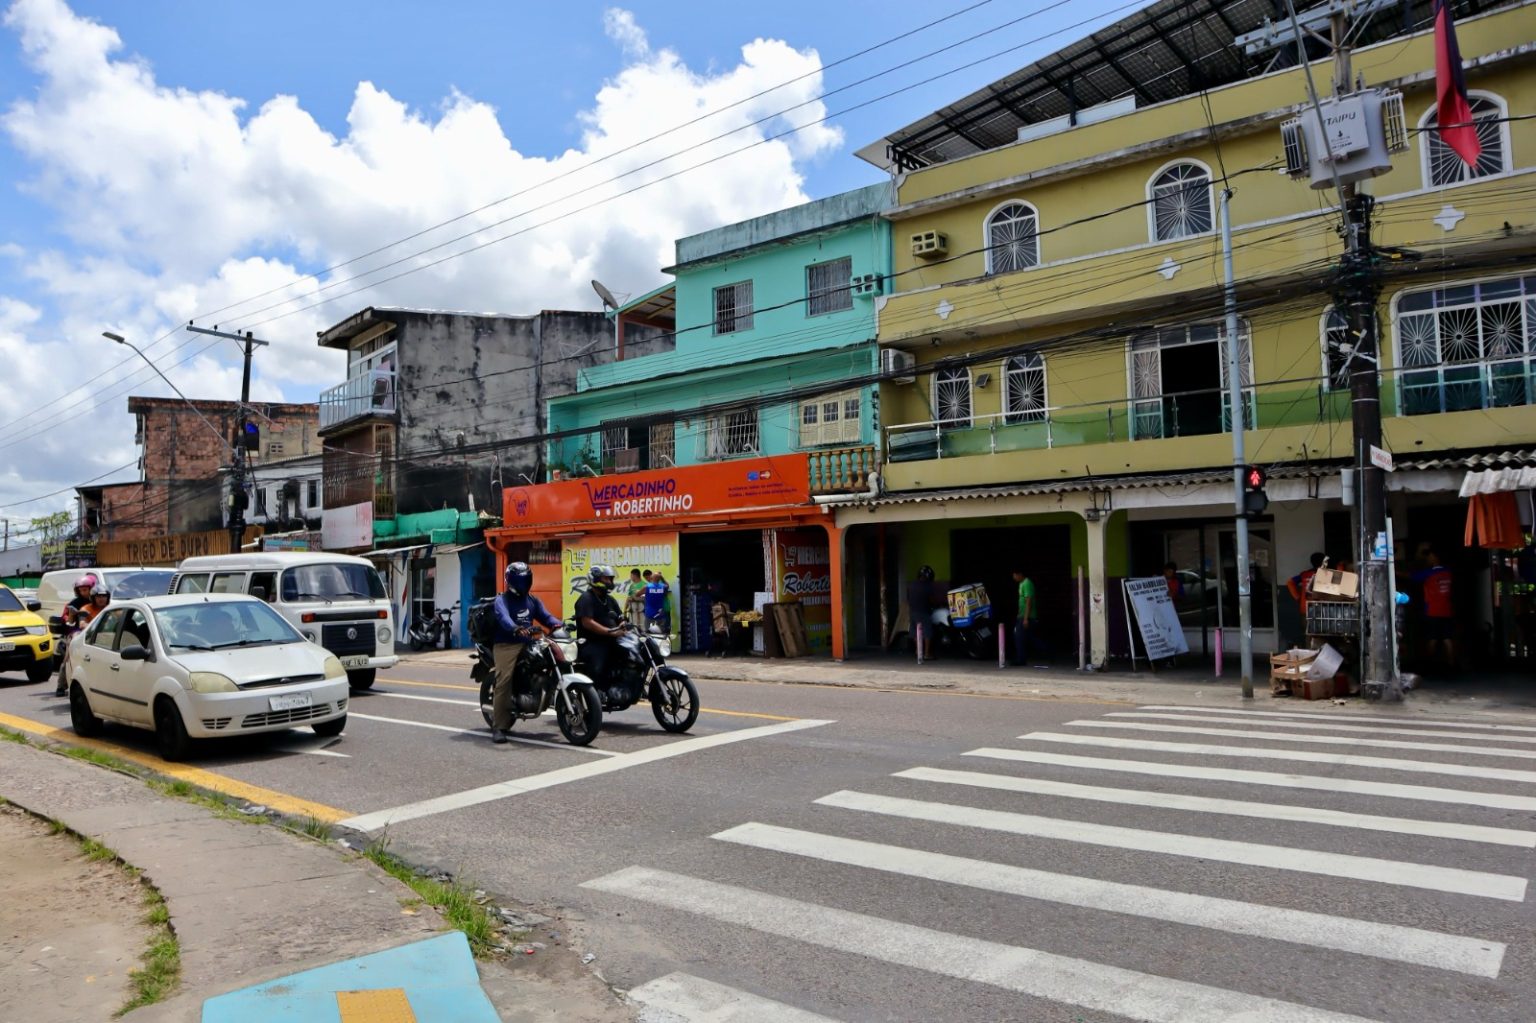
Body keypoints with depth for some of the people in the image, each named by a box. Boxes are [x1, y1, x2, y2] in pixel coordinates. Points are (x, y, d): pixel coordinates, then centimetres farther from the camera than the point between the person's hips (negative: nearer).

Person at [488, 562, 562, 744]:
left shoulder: (532, 600, 20)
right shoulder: (502, 600, 0)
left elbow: (545, 616, 6)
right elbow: (503, 618, -21)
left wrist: (558, 624, -17)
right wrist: (517, 629, -42)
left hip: (527, 644, 6)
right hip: (506, 645, -6)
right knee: (504, 683, -17)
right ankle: (499, 727, -13)